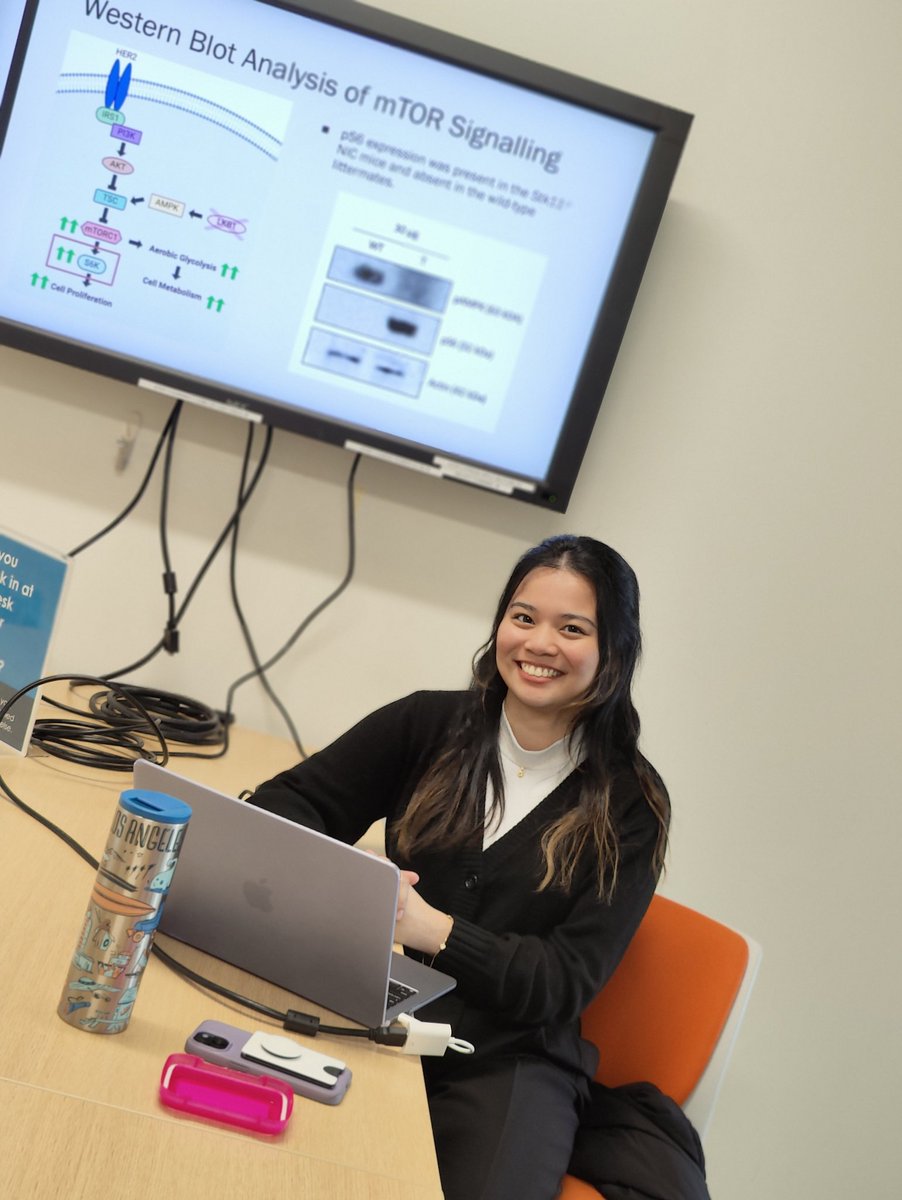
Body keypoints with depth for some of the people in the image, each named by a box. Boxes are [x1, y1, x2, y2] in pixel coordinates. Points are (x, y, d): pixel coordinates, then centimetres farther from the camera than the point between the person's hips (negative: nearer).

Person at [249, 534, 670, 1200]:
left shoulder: (630, 804, -2)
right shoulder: (431, 724, 3)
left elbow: (566, 984, -5)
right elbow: (286, 802, 5)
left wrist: (436, 930, -20)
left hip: (508, 1063, 0)